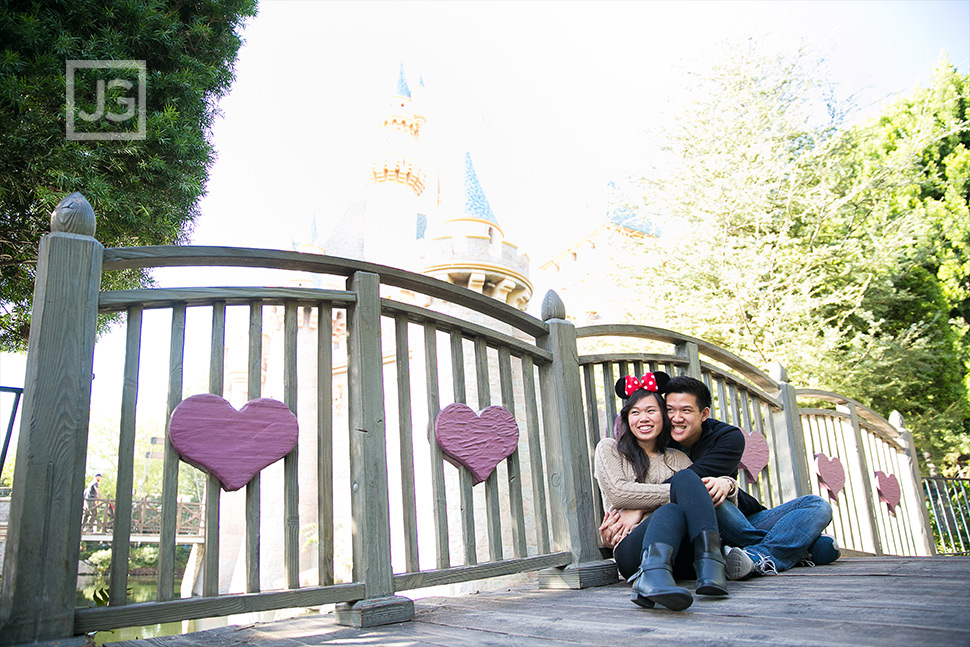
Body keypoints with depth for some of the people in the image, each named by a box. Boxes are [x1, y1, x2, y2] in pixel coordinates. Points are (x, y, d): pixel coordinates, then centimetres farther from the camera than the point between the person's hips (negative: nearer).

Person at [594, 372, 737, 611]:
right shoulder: (609, 449, 15)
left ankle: (709, 565, -39)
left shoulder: (677, 458, 25)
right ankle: (654, 576, -63)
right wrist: (680, 492, -10)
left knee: (685, 477, -20)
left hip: (678, 553, 3)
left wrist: (726, 484, -7)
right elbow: (618, 493, -4)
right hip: (632, 550, -3)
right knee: (671, 511, -34)